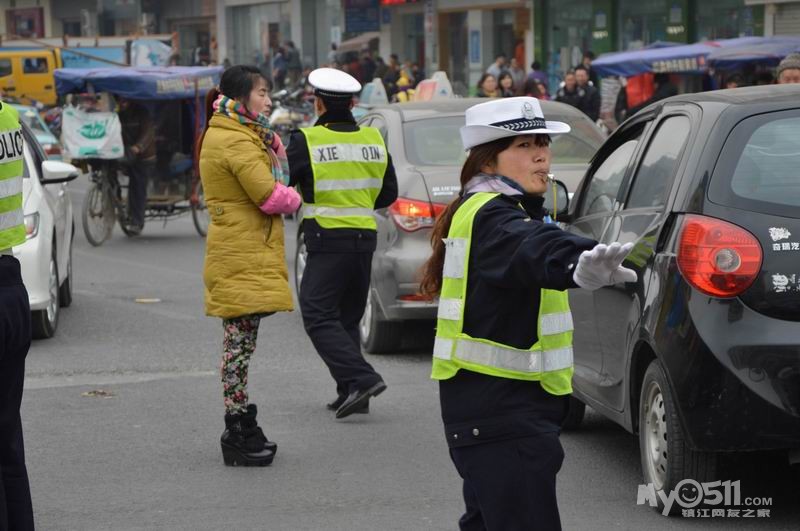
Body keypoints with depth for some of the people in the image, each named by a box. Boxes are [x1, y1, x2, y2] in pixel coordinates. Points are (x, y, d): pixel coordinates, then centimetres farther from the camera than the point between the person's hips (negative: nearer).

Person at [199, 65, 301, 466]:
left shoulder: (227, 133, 18)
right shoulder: (236, 141, -16)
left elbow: (276, 168, 19)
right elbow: (270, 195, -19)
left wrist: (268, 138, 4)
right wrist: (295, 200, 0)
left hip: (245, 254, 11)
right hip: (243, 257, -11)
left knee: (240, 342, 14)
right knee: (240, 342, -9)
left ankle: (243, 428, 21)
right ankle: (237, 436, -7)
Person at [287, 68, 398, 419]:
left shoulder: (306, 142, -10)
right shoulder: (374, 140, 7)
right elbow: (388, 194, 15)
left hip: (328, 240, -6)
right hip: (365, 237, 6)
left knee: (318, 316, -3)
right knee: (347, 316, 15)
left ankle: (361, 379, -18)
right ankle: (351, 392, 11)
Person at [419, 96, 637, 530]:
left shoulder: (484, 212, 15)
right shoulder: (489, 218, -18)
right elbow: (534, 249, -42)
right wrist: (580, 265, -62)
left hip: (493, 408, 11)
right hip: (500, 413, -11)